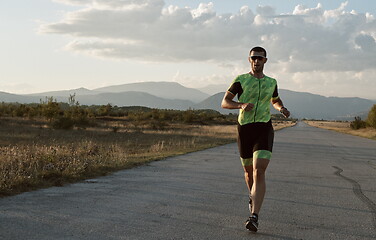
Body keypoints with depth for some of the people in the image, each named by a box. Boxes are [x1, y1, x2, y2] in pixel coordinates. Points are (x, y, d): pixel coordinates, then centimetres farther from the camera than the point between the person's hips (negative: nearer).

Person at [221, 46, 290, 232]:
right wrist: (241, 105, -24)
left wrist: (282, 109, 7)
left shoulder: (271, 82, 10)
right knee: (248, 170, 16)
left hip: (264, 129, -1)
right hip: (244, 129, 1)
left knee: (259, 172, -18)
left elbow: (275, 100, 30)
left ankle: (254, 217, -22)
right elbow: (224, 103, -4)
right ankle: (253, 196, 50)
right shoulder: (241, 80, 1)